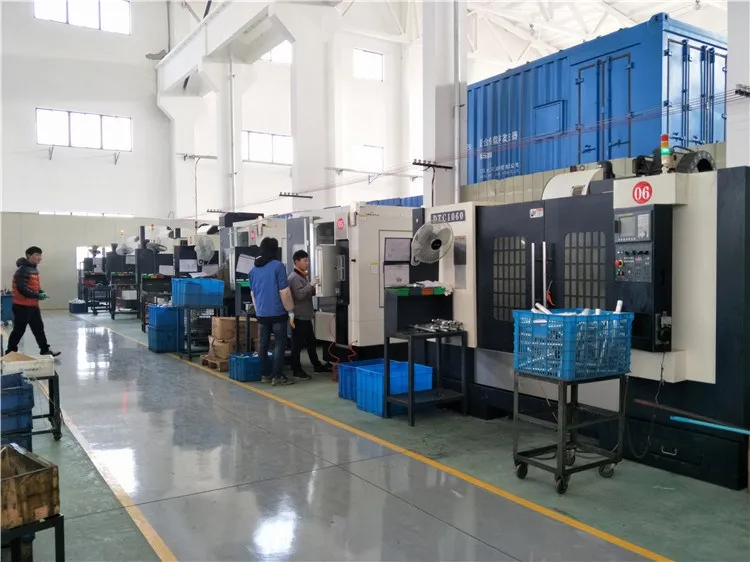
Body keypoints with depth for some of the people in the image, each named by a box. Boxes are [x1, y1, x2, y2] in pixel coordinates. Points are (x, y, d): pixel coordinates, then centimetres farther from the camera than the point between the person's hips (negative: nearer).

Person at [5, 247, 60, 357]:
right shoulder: (22, 270, -19)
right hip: (22, 306, -9)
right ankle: (10, 353, 13)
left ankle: (45, 350, 17)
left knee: (39, 328, 11)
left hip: (33, 305, 9)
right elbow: (22, 289, -26)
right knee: (19, 330, 0)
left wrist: (41, 293, 2)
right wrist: (38, 296, -23)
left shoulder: (34, 269, 12)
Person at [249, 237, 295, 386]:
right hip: (277, 313, -6)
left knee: (263, 344, 11)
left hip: (261, 313, 6)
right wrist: (290, 310, -7)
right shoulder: (278, 266, -12)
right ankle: (277, 376, -1)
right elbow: (284, 291, -15)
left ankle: (265, 374, 17)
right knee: (279, 344, -1)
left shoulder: (254, 269, 8)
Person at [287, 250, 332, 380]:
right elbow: (299, 295, -26)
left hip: (305, 315, 10)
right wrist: (311, 284, -25)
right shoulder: (294, 277, -15)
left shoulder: (302, 276, 16)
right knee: (297, 343, -2)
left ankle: (317, 365, 25)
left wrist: (315, 289, 12)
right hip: (298, 316, -10)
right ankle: (297, 370, 5)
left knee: (311, 341, 16)